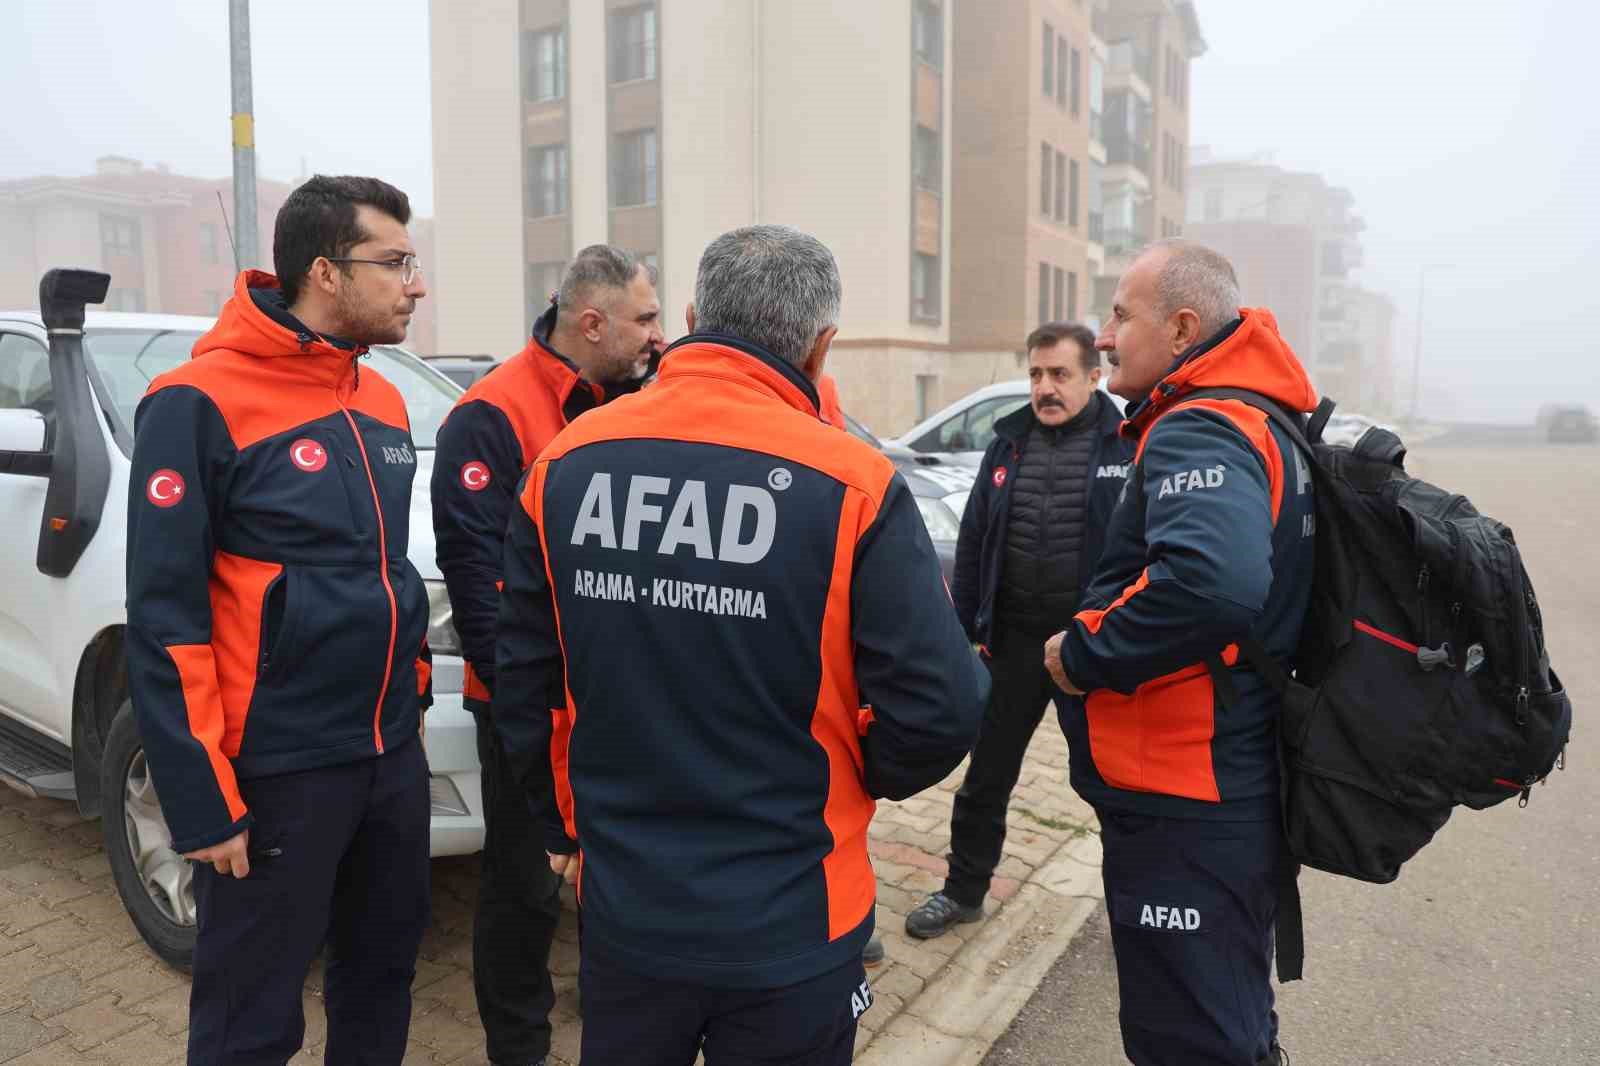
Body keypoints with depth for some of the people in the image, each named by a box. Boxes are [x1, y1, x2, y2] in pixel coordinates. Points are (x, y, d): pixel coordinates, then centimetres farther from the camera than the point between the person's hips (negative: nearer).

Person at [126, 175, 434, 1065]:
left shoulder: (383, 402, 8)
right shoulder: (201, 405, -15)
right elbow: (166, 621, -15)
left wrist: (412, 695, 16)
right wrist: (203, 802, -14)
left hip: (392, 751, 7)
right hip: (278, 771, -6)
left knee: (385, 970, 21)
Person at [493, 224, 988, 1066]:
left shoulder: (566, 462, -6)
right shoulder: (850, 484, -19)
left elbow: (523, 681, 0)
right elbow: (937, 709, -19)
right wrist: (859, 776, 4)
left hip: (622, 907, 3)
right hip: (788, 926, -3)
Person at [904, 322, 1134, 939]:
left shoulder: (1126, 445, -7)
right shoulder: (1009, 443, 6)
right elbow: (972, 540, 8)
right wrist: (965, 630, 5)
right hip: (1012, 640, 4)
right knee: (987, 775, 15)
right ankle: (964, 891, 33)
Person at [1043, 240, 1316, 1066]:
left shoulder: (1197, 432, -20)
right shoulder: (1260, 423, 11)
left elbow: (1211, 581, -40)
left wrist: (1084, 652, -24)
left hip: (1184, 818, -10)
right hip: (1243, 799, 10)